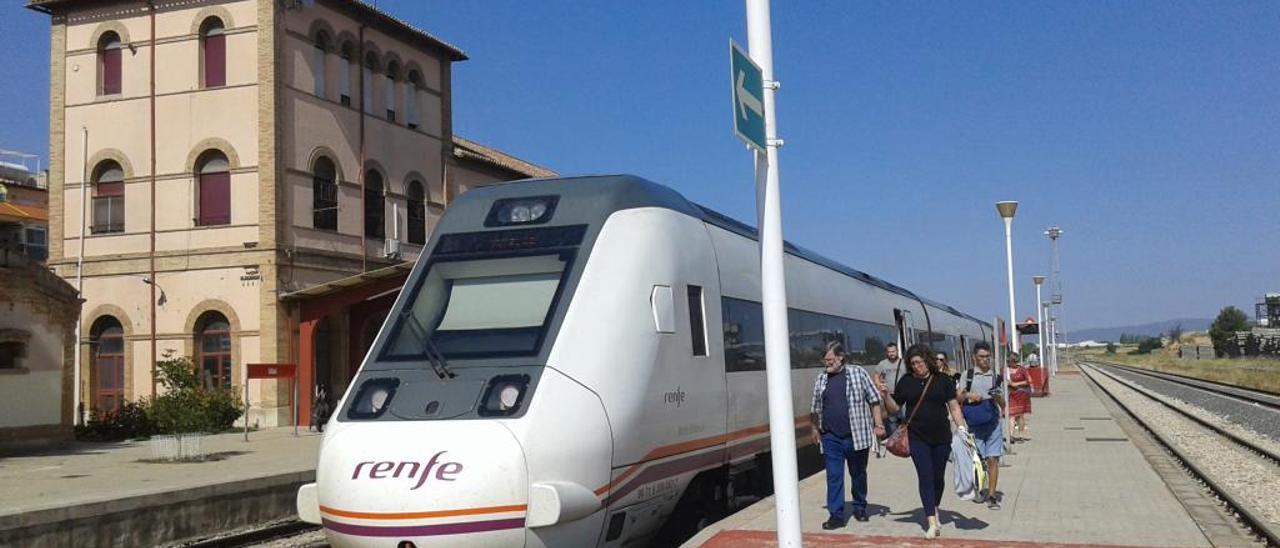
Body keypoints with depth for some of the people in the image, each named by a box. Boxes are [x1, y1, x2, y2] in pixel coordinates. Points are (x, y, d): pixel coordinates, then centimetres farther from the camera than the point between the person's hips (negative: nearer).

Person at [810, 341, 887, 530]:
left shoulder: (858, 373, -1)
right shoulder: (821, 379, 7)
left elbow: (874, 399, 1)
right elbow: (815, 408, 17)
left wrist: (878, 424, -5)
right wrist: (815, 429, 19)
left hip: (857, 435, -1)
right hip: (830, 438, 2)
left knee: (858, 475, 13)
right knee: (834, 476, -3)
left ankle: (860, 508, 31)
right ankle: (836, 515, 0)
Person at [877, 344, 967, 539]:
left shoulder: (943, 380, 0)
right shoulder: (906, 382, 1)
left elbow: (954, 407, 3)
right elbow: (894, 408, 7)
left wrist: (962, 427, -8)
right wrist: (886, 396, -11)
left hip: (941, 437, 1)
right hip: (917, 438, -1)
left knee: (938, 477, 12)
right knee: (925, 476, -8)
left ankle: (935, 510, 36)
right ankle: (932, 523, -8)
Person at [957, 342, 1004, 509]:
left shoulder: (997, 376, 8)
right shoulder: (968, 375, 5)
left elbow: (1003, 404, 9)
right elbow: (958, 398, 8)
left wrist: (998, 397, -12)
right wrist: (968, 396, -11)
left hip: (993, 422, 0)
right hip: (974, 424, 0)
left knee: (993, 458, -4)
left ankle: (991, 495, 1)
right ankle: (977, 490, 22)